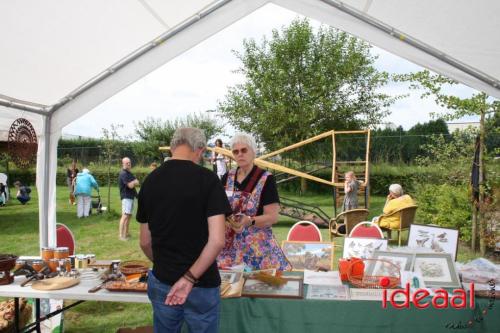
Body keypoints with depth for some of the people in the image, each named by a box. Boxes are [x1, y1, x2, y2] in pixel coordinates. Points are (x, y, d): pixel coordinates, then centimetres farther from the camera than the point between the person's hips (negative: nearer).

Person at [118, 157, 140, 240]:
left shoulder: (129, 173, 18)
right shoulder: (123, 174, -12)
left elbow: (137, 183, 17)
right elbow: (130, 185, -17)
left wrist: (132, 183, -2)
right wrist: (134, 182, 1)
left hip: (131, 196, 10)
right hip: (126, 197, -10)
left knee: (129, 215, 12)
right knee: (125, 216, -14)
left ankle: (126, 233, 19)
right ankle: (121, 235, -15)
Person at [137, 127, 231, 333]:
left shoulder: (150, 181, -1)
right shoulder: (207, 179, -13)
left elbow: (145, 242, 7)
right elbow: (217, 240, -21)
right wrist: (190, 277, -15)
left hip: (161, 283, 4)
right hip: (201, 285, -4)